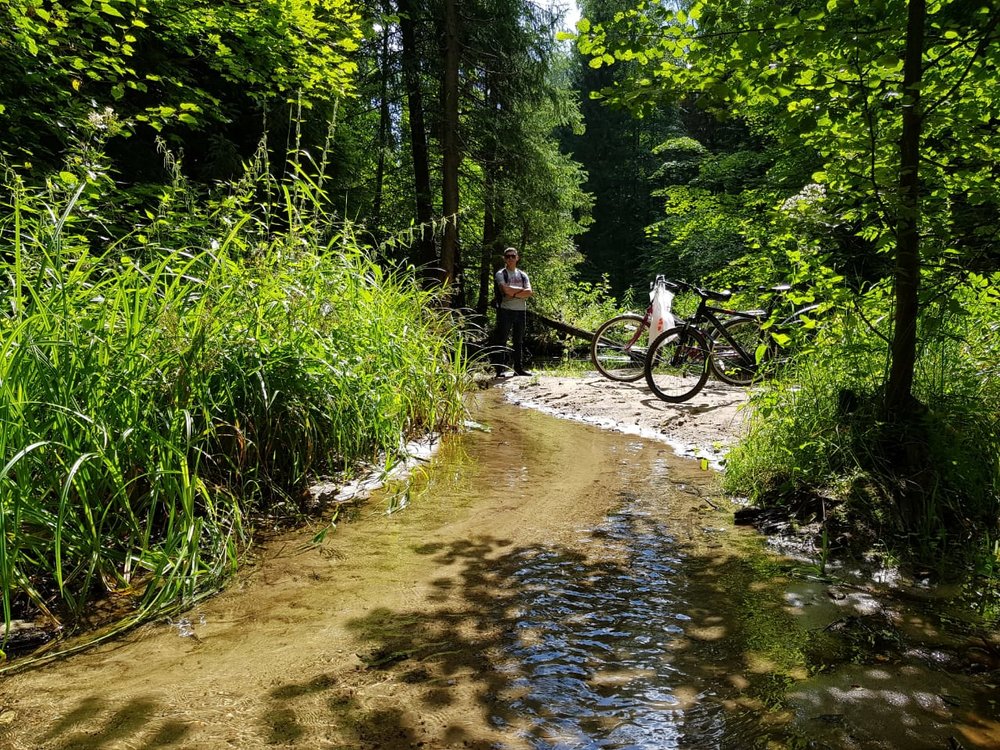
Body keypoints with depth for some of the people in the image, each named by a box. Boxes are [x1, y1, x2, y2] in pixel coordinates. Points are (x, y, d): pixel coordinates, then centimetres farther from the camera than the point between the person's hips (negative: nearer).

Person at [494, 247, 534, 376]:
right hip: (506, 310, -5)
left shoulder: (523, 275, 15)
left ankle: (519, 368, 13)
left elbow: (529, 292, 1)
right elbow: (506, 290, -15)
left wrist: (514, 293, -11)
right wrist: (521, 289, -4)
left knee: (519, 341, 8)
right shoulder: (500, 274, 2)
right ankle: (499, 369, -3)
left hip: (521, 311, 5)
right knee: (502, 340, -5)